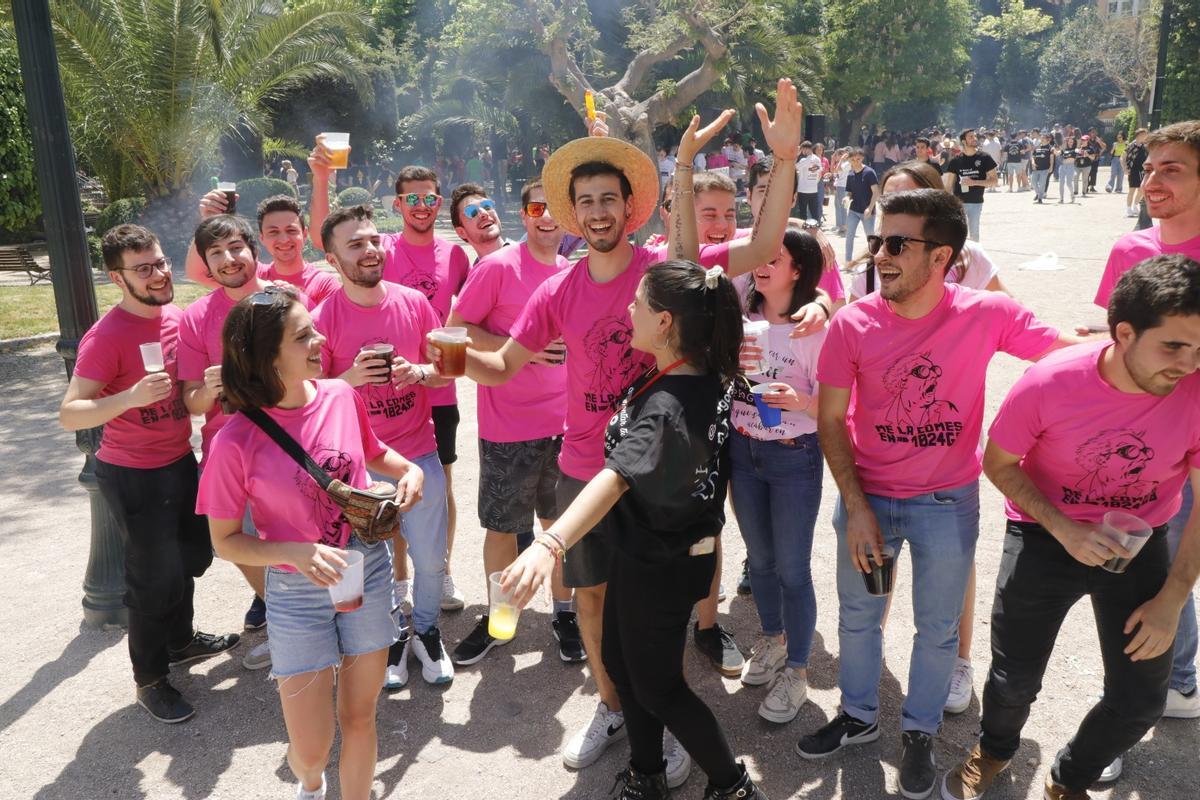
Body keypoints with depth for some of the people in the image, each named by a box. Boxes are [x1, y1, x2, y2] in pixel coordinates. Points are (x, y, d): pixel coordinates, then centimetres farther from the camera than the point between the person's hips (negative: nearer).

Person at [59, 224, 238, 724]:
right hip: (133, 476, -8)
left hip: (180, 461, 8)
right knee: (156, 578, 4)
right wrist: (130, 397, -40)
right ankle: (150, 682, 24)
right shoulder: (107, 337, -22)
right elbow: (69, 415, -26)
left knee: (191, 556, 23)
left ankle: (180, 641, 47)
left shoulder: (176, 317, 0)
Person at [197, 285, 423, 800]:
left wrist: (409, 470, -7)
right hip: (297, 592, -3)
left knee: (359, 718, 15)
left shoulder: (341, 396, -7)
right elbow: (225, 542, -10)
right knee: (310, 751, 8)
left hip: (369, 571, 3)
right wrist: (297, 553, -25)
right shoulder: (237, 442, -19)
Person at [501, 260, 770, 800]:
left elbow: (614, 479, -48)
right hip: (652, 550, 9)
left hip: (659, 566, -9)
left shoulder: (666, 408, -33)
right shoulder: (708, 375, -7)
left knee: (657, 686, 11)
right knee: (621, 663, 23)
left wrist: (550, 544, -58)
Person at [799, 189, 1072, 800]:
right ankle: (858, 715, 43)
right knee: (857, 614, 18)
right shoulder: (851, 324, -14)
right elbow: (831, 419, -8)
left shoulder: (987, 314, -16)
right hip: (867, 496, 1)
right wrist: (856, 507, -11)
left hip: (948, 501, -1)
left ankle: (919, 733, 40)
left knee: (938, 627, 15)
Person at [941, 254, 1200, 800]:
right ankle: (995, 750, 43)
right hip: (1046, 535, -1)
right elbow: (999, 463, -9)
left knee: (1140, 701, 5)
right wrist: (1062, 529, -22)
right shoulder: (1049, 384, -25)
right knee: (1014, 680, 7)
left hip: (1140, 544, 2)